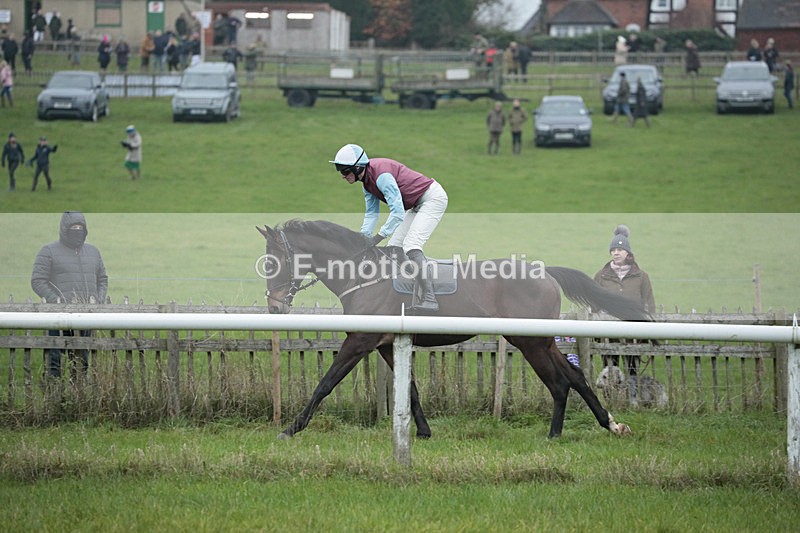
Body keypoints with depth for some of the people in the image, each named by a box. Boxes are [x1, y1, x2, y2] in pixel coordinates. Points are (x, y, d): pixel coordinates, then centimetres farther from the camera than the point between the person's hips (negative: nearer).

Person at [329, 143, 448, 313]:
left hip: (433, 197, -10)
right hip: (417, 205, 10)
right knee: (394, 247, 8)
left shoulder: (381, 175, -29)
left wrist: (377, 238, -30)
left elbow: (398, 213, -32)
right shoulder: (366, 179, 2)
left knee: (411, 245, -23)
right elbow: (371, 213, 9)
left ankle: (429, 299, -31)